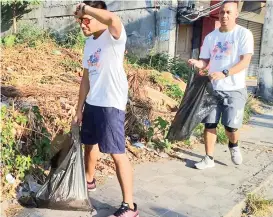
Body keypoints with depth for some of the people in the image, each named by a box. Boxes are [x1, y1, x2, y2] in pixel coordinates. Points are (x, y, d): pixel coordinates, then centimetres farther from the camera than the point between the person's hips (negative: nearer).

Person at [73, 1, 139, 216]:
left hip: (111, 105, -9)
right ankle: (89, 180, 51)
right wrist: (79, 108, 15)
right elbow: (86, 77, 15)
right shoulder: (89, 43, 12)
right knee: (89, 143, 24)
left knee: (117, 154, -6)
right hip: (92, 103, 9)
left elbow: (113, 19, -39)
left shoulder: (114, 36, -12)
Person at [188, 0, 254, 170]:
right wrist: (197, 63, -13)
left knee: (231, 126, -4)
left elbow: (245, 61, -14)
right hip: (213, 88, 4)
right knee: (209, 124, 3)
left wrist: (224, 73, -28)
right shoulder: (210, 37, 9)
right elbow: (205, 61, 11)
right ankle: (209, 158, 15)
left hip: (234, 89, -3)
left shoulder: (244, 34, -4)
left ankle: (234, 146, 30)